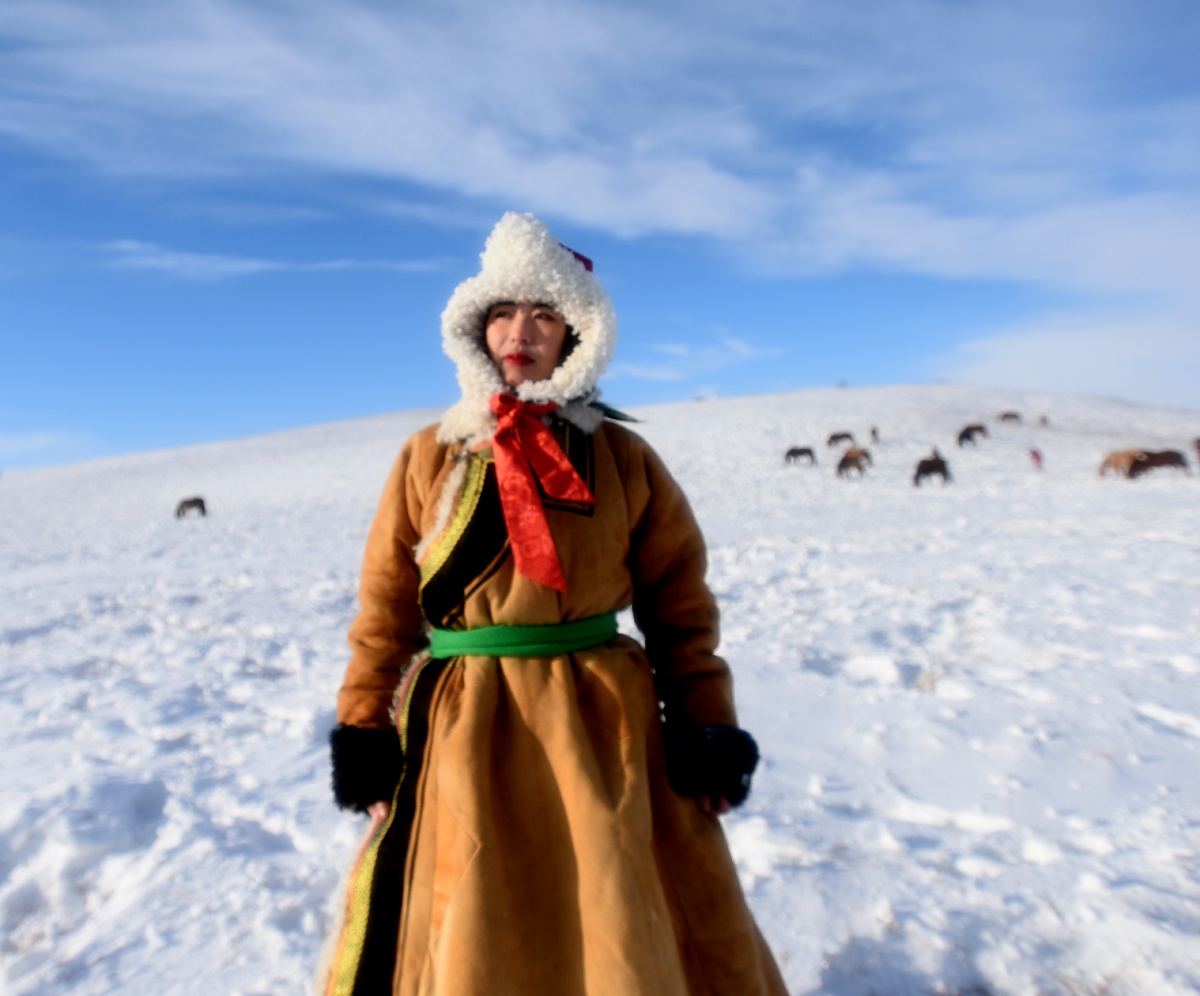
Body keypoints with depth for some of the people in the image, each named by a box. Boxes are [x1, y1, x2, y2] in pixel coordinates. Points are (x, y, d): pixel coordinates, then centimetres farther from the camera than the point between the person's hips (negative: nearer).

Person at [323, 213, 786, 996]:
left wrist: (705, 723, -2)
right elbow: (385, 607, 5)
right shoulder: (430, 457, 2)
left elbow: (678, 603, 3)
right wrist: (363, 725, 1)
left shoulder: (622, 459, 1)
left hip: (603, 725, 0)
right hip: (466, 730, 1)